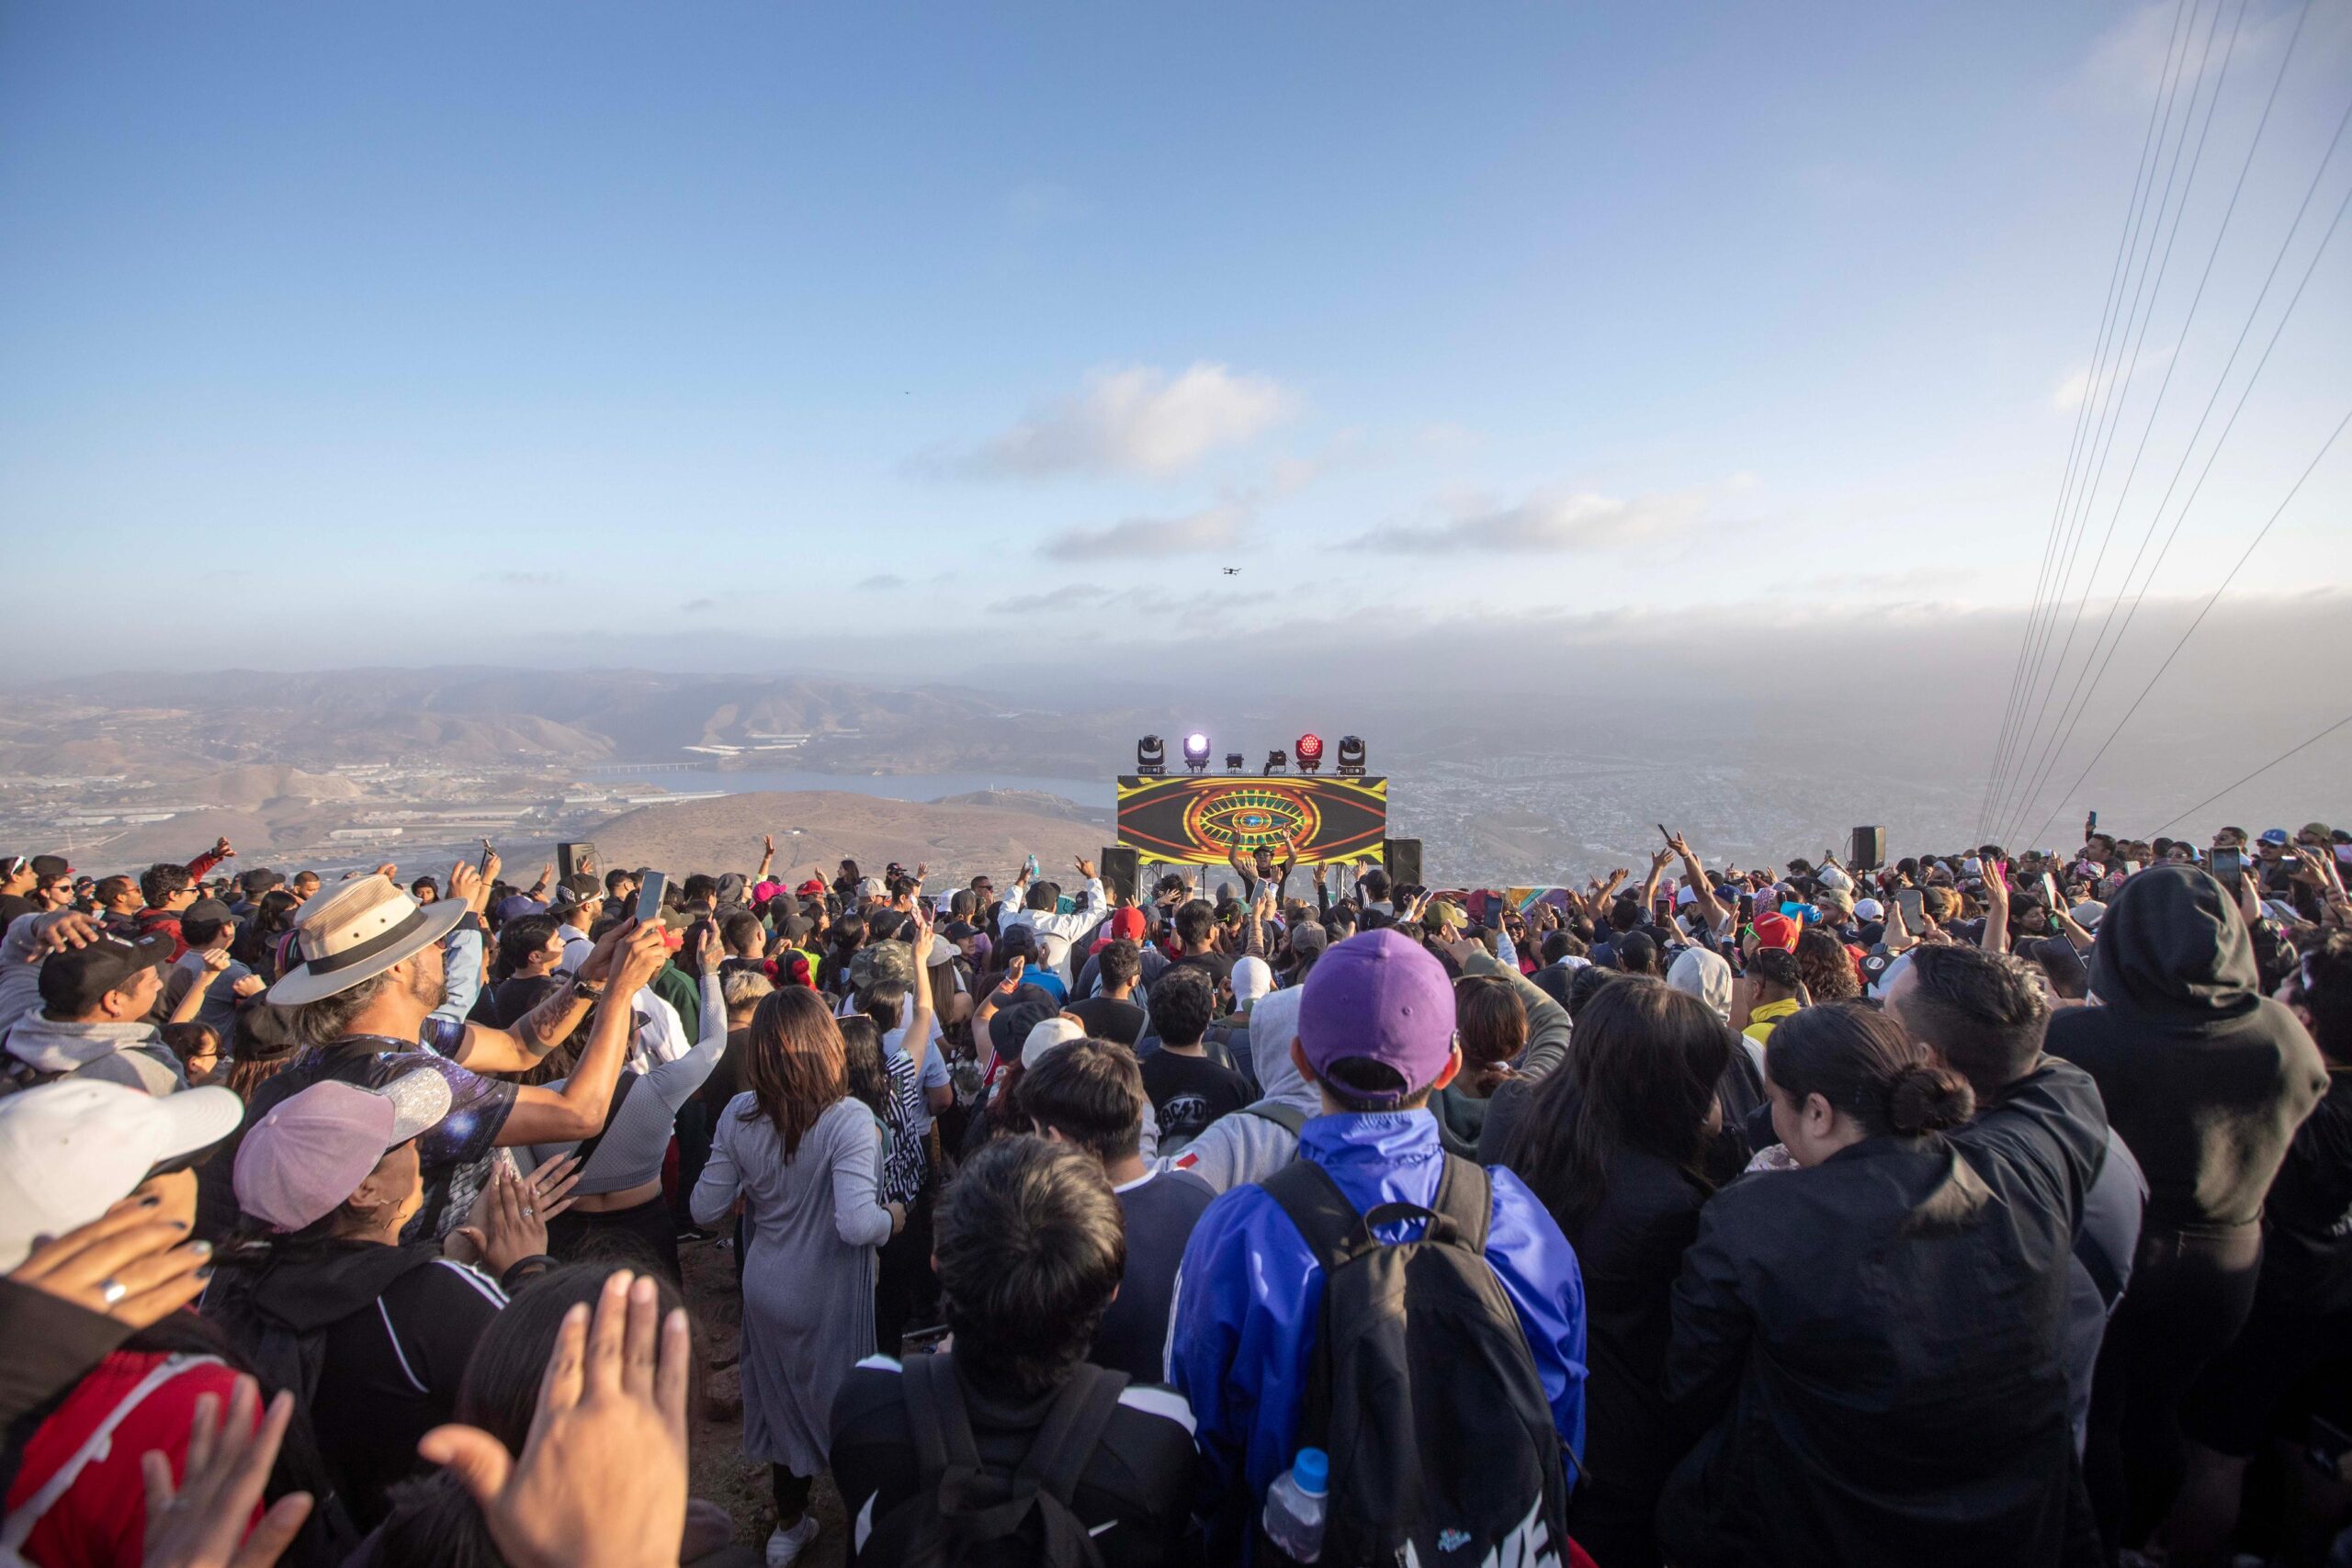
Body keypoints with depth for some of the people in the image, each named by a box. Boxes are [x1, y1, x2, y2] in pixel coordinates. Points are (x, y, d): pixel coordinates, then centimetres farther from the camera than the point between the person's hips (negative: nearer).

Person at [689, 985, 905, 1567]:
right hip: (828, 1297, -4)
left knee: (783, 1397, 25)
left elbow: (705, 1209, -4)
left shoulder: (739, 1113, -13)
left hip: (765, 1286, 4)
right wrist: (892, 1217, -14)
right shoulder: (845, 1119, -28)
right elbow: (857, 1225, -34)